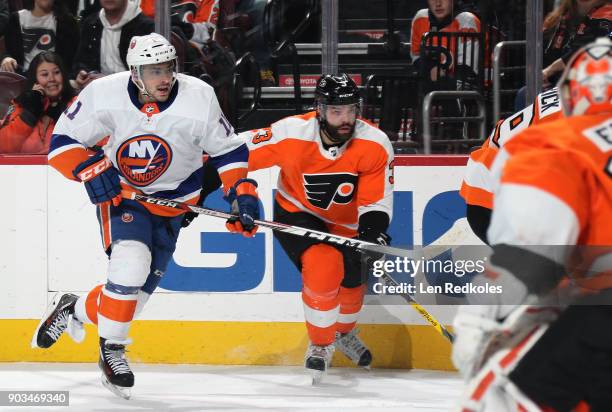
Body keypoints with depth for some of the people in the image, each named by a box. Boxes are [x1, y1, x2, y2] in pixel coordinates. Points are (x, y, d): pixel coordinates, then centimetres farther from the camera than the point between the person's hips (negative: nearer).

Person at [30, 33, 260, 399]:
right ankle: (112, 351, -6)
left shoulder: (199, 98, -19)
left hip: (172, 201, 2)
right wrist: (89, 170, -26)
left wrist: (242, 193, -13)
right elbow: (63, 141, -9)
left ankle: (76, 310, 33)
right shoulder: (104, 95, -20)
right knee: (130, 266, -26)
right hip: (120, 192, -2)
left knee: (138, 290, 3)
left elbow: (228, 149, -5)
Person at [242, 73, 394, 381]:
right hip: (296, 214, -4)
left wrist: (374, 233, -38)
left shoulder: (375, 145, -25)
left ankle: (343, 333, 51)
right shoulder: (291, 134, -30)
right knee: (323, 266, -27)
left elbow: (375, 202, -20)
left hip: (345, 223, 4)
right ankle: (320, 345, -4)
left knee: (352, 281, 15)